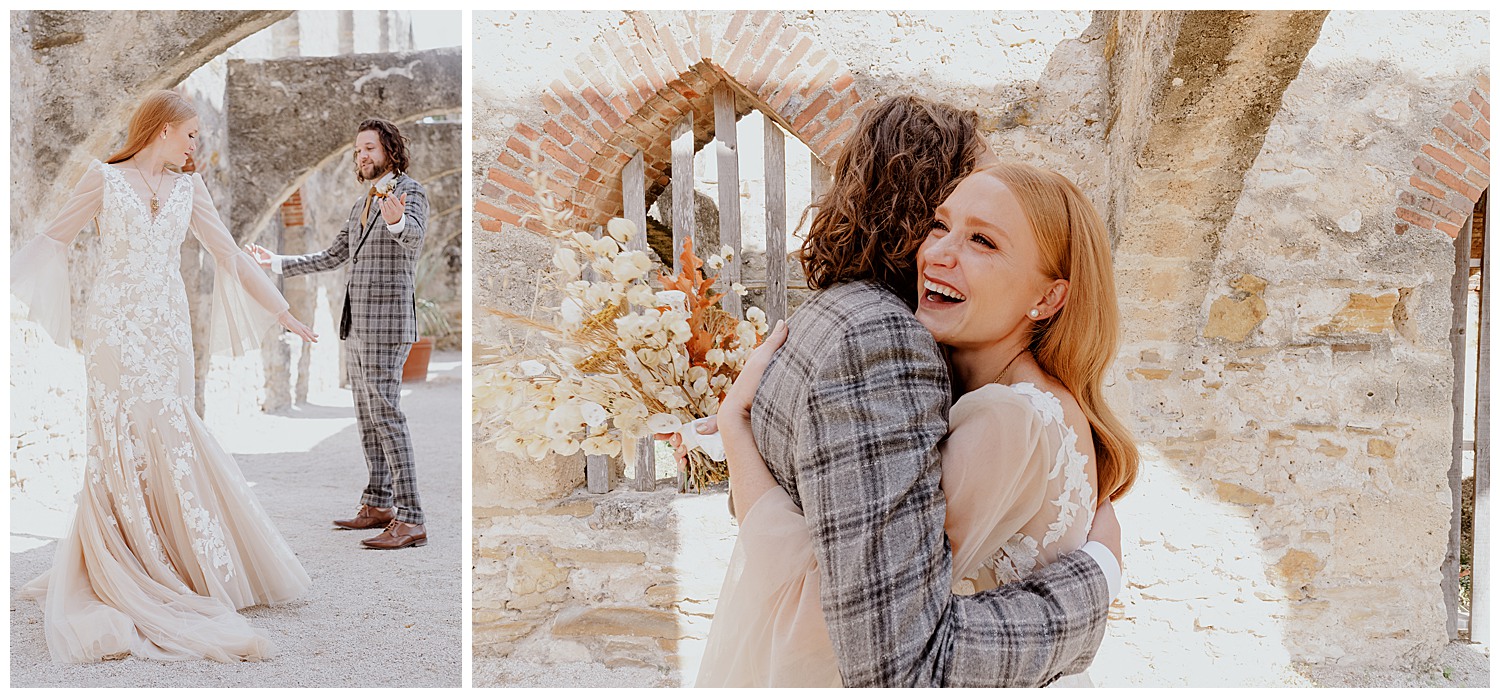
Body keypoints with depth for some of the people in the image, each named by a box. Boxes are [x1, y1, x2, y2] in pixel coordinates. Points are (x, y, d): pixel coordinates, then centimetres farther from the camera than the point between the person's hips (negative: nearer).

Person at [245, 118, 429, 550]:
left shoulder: (410, 192, -6)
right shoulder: (362, 204, 21)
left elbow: (413, 234, -29)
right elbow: (332, 258, 27)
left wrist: (396, 220, -52)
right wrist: (277, 264, 27)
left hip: (386, 323, -9)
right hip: (356, 324, 9)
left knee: (386, 414, -15)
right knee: (367, 417, 11)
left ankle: (410, 519, -16)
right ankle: (379, 505, 18)